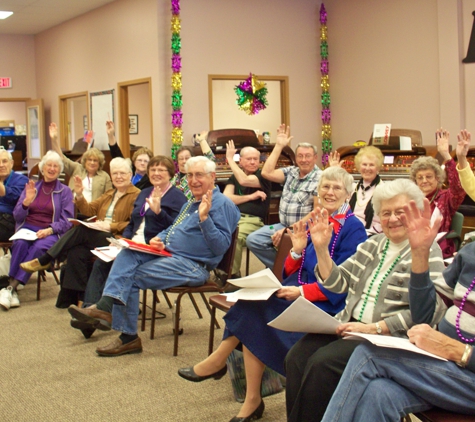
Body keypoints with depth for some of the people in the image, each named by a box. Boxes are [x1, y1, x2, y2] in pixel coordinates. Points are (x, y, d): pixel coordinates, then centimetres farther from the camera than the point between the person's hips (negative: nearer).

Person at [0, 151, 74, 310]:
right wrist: (27, 201, -9)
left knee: (39, 247, -35)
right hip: (27, 228, 2)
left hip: (51, 233, -2)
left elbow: (67, 221, 0)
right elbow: (17, 216, 10)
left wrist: (49, 230, -18)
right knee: (20, 243, -33)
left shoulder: (65, 191, 10)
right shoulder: (31, 187, 17)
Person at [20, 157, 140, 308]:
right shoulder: (109, 194, 26)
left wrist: (110, 226, -19)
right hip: (98, 236, 7)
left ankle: (44, 260, -19)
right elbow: (89, 210, 21)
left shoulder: (136, 195, 0)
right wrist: (79, 195, 4)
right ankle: (79, 298, -20)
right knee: (76, 252, -25)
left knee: (81, 230, -29)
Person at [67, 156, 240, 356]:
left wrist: (204, 218, -27)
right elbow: (172, 230, 31)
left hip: (192, 265, -9)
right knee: (128, 255, -15)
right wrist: (160, 239, 7)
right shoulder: (191, 203, 23)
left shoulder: (223, 205, -7)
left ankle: (128, 337, -11)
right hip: (168, 254, 9)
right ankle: (105, 306, -31)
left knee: (132, 278, -18)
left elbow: (221, 246, -16)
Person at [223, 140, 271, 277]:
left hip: (252, 220, -4)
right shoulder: (234, 177, 20)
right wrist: (250, 197, -6)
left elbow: (244, 180, -17)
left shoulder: (262, 176, 5)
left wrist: (230, 159, -6)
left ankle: (233, 275, -23)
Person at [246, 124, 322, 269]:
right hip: (284, 225, 7)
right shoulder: (291, 172, 10)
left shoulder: (320, 179, -9)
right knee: (253, 240, -9)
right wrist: (279, 146, 0)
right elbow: (267, 173, -2)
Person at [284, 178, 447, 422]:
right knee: (296, 357, -18)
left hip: (390, 338, -6)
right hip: (350, 325, 6)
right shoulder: (373, 244, 15)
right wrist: (321, 248, 1)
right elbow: (337, 283, 16)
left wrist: (373, 328, -20)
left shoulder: (427, 252, -5)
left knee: (322, 362, -27)